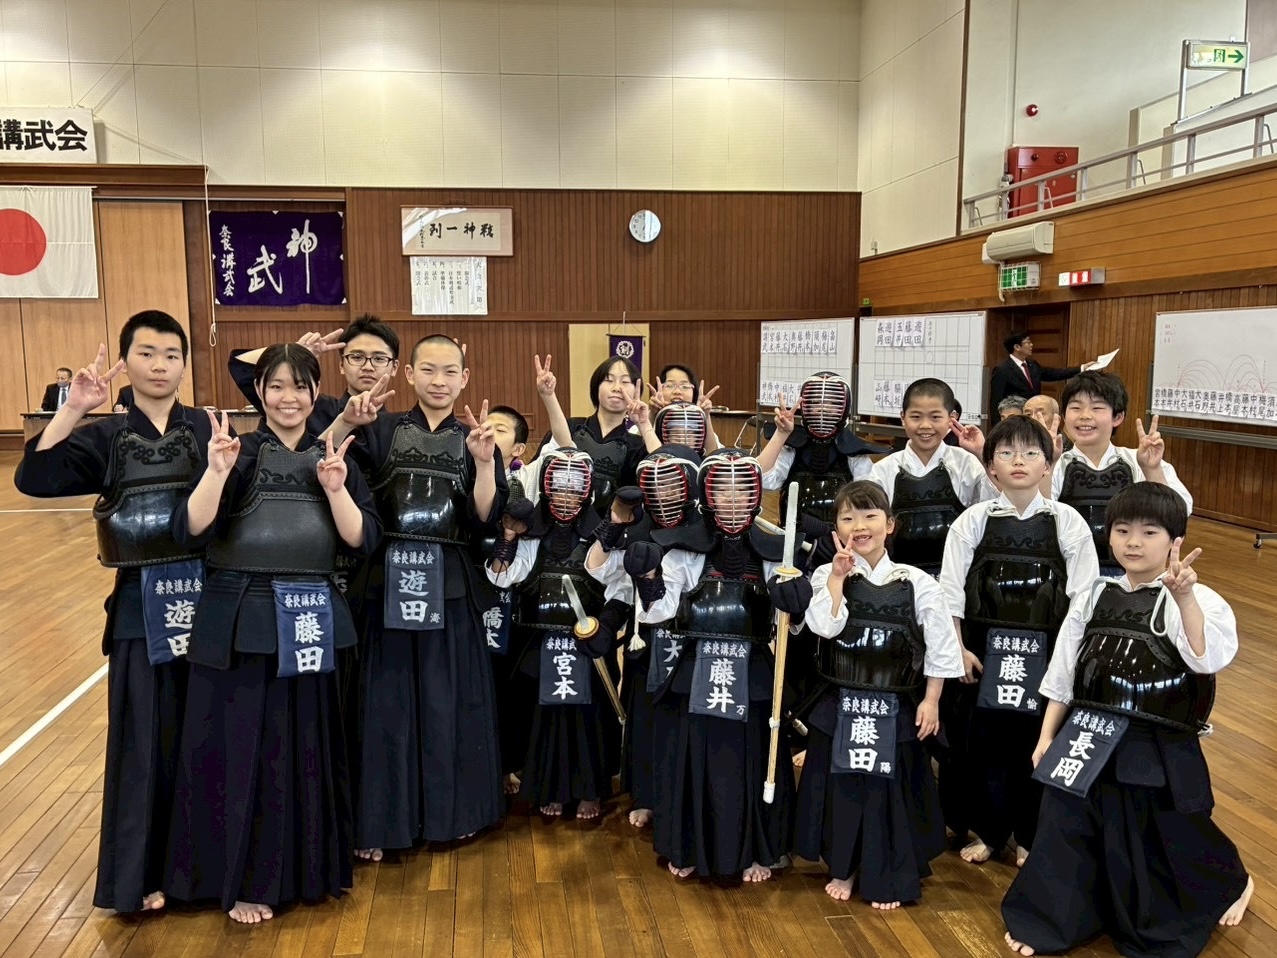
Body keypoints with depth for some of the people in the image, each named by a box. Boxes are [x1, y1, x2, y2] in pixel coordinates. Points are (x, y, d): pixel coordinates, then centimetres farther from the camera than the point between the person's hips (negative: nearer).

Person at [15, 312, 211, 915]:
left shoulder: (210, 430, 1)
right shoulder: (106, 438, 3)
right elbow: (33, 479, -11)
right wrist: (73, 410, -18)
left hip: (207, 599, 0)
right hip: (143, 605, 0)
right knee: (147, 736, 8)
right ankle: (143, 871, 24)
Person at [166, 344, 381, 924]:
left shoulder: (334, 457, 6)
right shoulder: (238, 453, -2)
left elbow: (364, 540, -2)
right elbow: (190, 533, -13)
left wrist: (335, 488, -16)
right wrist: (217, 472, -26)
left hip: (313, 624, 3)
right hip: (239, 623, -2)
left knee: (307, 747, 11)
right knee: (240, 747, 4)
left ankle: (307, 867, 30)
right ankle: (242, 880, 21)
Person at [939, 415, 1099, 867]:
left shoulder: (1067, 523, -3)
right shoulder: (974, 520, -3)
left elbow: (1083, 595, -2)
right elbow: (950, 589, -3)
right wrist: (958, 649, -6)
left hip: (1047, 652, 0)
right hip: (984, 649, 0)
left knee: (1038, 743, 8)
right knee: (981, 740, 7)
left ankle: (1030, 837, 29)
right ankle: (987, 830, 27)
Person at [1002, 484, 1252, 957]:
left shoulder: (1192, 600, -10)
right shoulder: (1095, 597, 4)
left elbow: (1208, 658, -30)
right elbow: (1063, 673, 8)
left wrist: (1185, 596, -40)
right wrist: (1048, 735, 7)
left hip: (1159, 753, -4)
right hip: (1088, 742, 4)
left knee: (1170, 841, 14)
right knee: (1066, 832, 10)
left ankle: (1232, 884, 46)